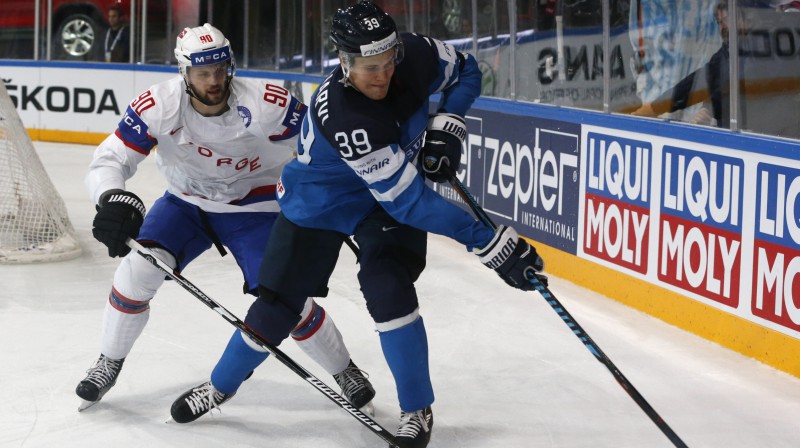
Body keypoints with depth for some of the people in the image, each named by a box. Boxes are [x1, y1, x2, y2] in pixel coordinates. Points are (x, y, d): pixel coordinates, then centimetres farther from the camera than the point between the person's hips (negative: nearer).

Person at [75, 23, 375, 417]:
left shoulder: (267, 104, -29)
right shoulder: (158, 107, -25)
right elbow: (109, 161, -24)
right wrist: (115, 201, -45)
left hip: (253, 209, -2)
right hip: (185, 204, 2)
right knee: (138, 266, -18)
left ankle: (345, 371, 14)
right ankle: (109, 364, 5)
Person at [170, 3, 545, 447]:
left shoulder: (415, 55, -25)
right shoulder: (341, 116, -41)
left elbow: (465, 70, 0)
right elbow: (406, 198, -40)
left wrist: (446, 124, -18)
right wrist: (489, 243, -41)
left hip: (395, 184, 3)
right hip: (320, 199, -3)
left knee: (388, 289, -19)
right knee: (278, 303, 4)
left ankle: (417, 410, -5)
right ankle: (219, 386, 29)